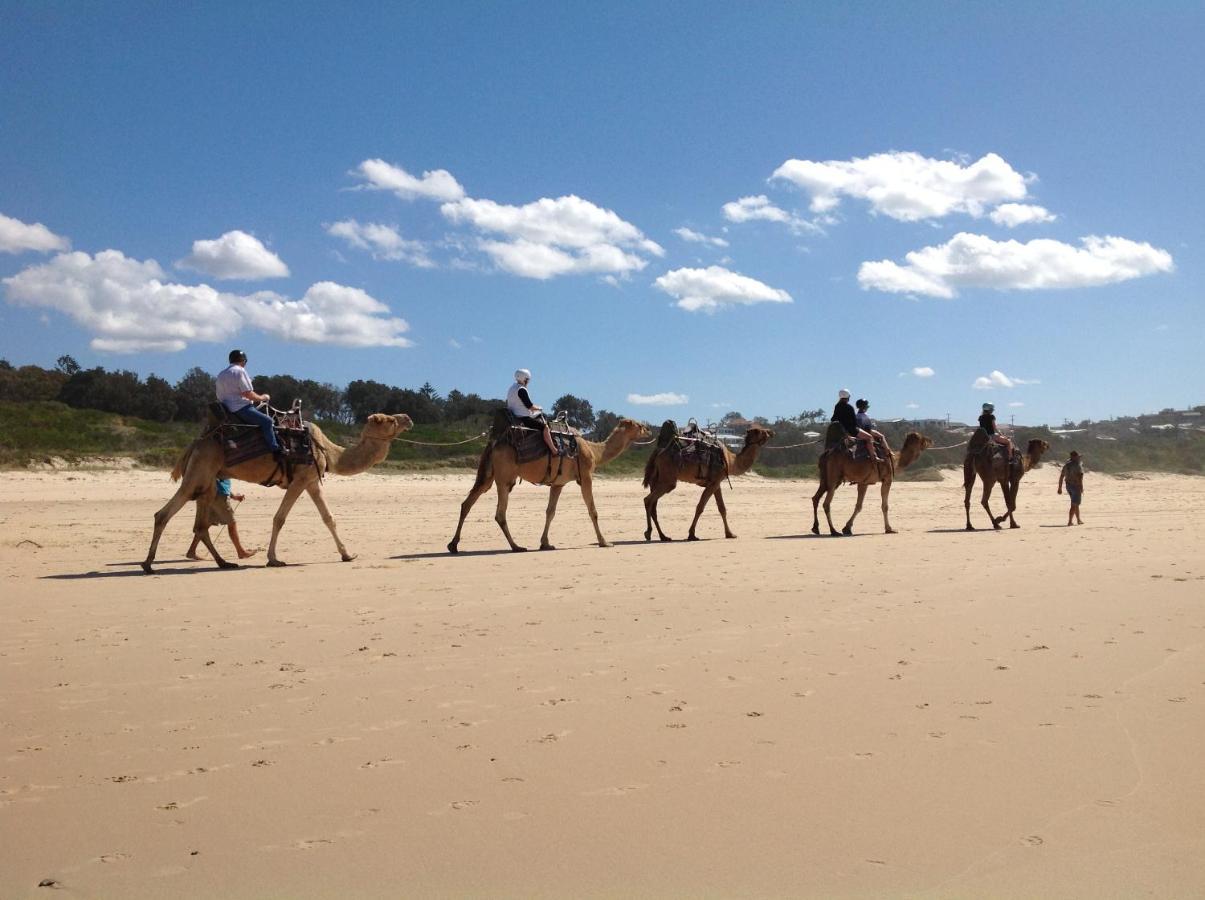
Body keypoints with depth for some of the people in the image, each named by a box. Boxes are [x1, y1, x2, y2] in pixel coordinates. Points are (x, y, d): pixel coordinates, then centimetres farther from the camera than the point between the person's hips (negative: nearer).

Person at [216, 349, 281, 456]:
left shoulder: (221, 374, 19)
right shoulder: (240, 371, -8)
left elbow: (220, 396, 23)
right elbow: (248, 394, -15)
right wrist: (262, 398, 1)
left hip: (228, 410, 10)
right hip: (241, 408, -10)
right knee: (266, 421, -17)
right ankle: (275, 450, -28)